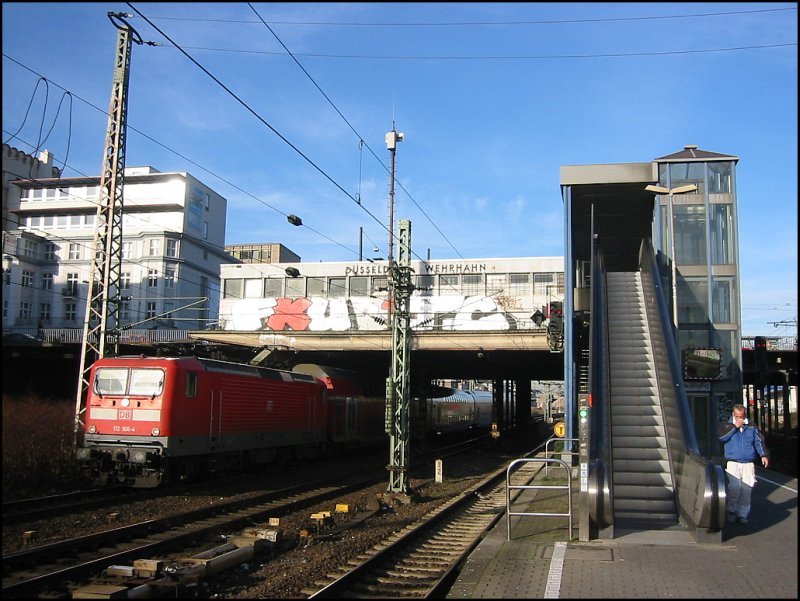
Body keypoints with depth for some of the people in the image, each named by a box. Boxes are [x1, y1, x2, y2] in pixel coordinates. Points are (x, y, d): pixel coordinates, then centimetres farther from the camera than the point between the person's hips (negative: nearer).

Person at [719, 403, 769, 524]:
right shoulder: (727, 426, 6)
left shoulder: (751, 427, 12)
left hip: (748, 464, 2)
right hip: (733, 464, -2)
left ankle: (742, 514, 9)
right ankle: (731, 510, 5)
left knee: (746, 488, -1)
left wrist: (763, 455, -7)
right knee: (734, 487, -14)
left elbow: (758, 442, 8)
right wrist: (735, 427, -12)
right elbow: (721, 437, -11)